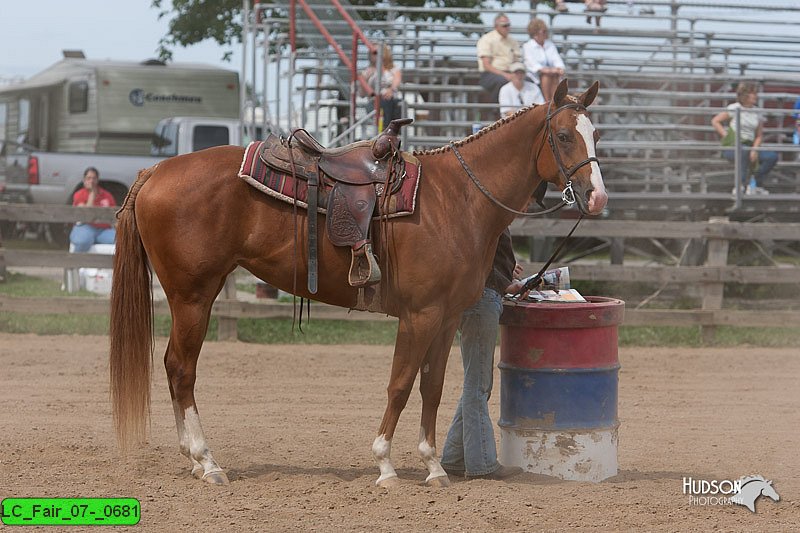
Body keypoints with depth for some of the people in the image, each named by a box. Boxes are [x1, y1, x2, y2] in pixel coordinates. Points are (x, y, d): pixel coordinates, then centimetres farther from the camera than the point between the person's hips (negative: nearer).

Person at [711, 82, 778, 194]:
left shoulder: (756, 112, 12)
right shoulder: (734, 109, -2)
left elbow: (759, 135, 12)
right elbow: (715, 121, -3)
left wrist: (755, 150, -6)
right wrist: (727, 137, -11)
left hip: (749, 147, 5)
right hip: (731, 147, -5)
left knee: (772, 156, -17)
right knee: (743, 150, -41)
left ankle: (757, 183, -6)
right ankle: (742, 184, -35)